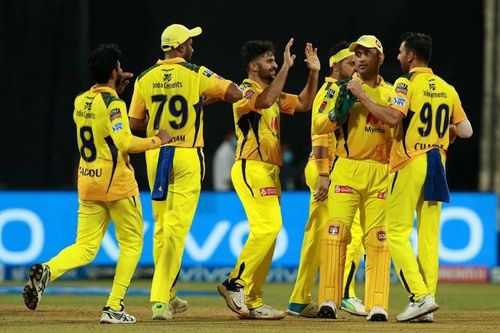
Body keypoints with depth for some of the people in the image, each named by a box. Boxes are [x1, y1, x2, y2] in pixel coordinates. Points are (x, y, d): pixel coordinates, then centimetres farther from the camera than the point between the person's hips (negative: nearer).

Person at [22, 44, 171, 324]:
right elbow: (124, 142, -23)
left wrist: (115, 91, 27)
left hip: (87, 183, 6)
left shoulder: (81, 101, 9)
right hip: (117, 184, -6)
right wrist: (156, 140, -10)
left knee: (85, 249, 6)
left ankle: (47, 270, -25)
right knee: (132, 243, 9)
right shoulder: (112, 103, -13)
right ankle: (114, 308, 1)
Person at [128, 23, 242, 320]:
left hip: (156, 155, 4)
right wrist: (209, 96, 7)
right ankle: (161, 298, -14)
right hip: (188, 156, -4)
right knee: (177, 227, -5)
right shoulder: (197, 75, -6)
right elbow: (236, 94, -12)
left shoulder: (145, 78, 3)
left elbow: (135, 123, 4)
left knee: (161, 226, 16)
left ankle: (167, 295, 22)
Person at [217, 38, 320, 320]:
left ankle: (252, 302, 6)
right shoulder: (245, 91, -8)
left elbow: (303, 104, 23)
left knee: (266, 232, 5)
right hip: (251, 168, -9)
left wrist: (314, 73, 12)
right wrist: (286, 68, -29)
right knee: (268, 227, -22)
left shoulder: (274, 94, 20)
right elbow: (263, 101, -29)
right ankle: (236, 283, -17)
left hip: (270, 171, 9)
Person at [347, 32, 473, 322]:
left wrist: (362, 96, -13)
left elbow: (393, 117, -22)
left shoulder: (408, 83, -8)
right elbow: (466, 131, 11)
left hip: (410, 166, -6)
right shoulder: (447, 89, 12)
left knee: (397, 232, -2)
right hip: (437, 165, 6)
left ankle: (421, 295, -16)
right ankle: (427, 301, 4)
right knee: (429, 235, 7)